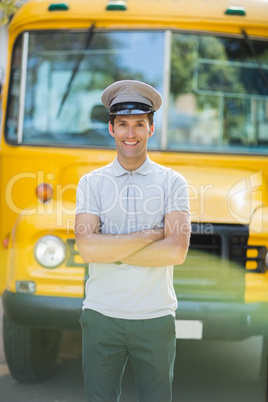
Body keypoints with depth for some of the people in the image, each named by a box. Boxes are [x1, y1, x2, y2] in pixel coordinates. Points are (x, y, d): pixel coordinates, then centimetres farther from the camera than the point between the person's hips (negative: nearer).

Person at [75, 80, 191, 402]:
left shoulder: (172, 182, 3)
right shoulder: (91, 183, 4)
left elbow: (176, 251, -11)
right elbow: (87, 248, -12)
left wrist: (109, 250, -10)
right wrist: (153, 234, -11)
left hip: (156, 318, 0)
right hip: (101, 317, 0)